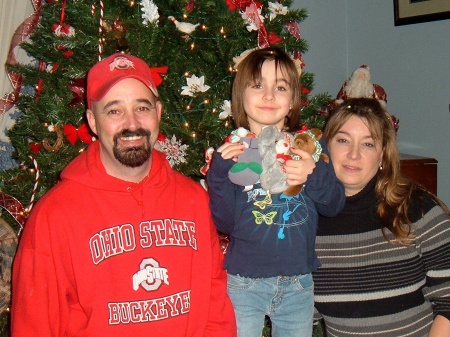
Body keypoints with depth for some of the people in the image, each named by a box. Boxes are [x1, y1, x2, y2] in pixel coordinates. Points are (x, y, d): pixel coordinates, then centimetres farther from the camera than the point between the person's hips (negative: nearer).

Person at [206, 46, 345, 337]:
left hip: (298, 283, 2)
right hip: (244, 283, -2)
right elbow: (224, 223, -8)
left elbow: (334, 206, -2)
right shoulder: (231, 151, -3)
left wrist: (315, 175, -20)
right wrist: (222, 171, -20)